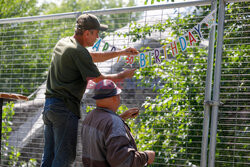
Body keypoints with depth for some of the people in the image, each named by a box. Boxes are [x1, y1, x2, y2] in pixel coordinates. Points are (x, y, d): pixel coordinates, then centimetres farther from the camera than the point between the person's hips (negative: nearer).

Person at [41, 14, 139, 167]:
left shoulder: (62, 43, 15)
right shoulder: (79, 52, -14)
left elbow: (92, 58, 28)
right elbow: (100, 80, -9)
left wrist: (121, 53, 27)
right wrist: (123, 75, 6)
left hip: (49, 104, 9)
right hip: (65, 108, -9)